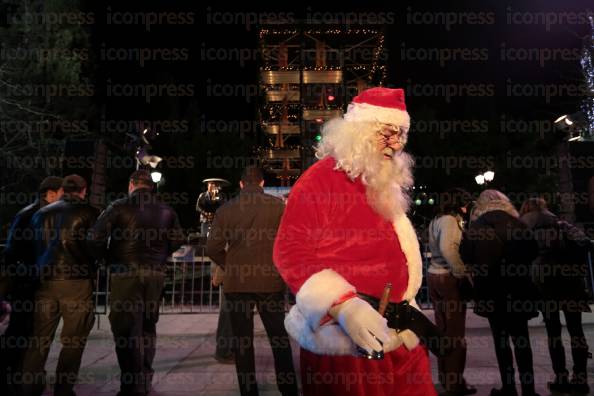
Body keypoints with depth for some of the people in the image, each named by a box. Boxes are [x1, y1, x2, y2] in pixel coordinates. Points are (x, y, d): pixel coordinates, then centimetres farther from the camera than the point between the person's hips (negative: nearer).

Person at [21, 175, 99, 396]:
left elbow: (32, 246, 14)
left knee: (40, 337, 13)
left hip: (45, 281, 5)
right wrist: (91, 267, 8)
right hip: (76, 281, -5)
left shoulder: (41, 213, 13)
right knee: (74, 339, 5)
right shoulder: (88, 213, -2)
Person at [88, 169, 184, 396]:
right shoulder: (166, 211, 6)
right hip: (156, 274, 5)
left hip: (125, 274, -4)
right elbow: (178, 240, 5)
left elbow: (95, 238, -10)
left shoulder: (119, 207, -4)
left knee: (126, 329, 2)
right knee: (148, 326, 17)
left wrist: (109, 259, 6)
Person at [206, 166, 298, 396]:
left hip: (236, 283, 1)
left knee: (242, 341, 12)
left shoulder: (225, 209, -1)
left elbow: (213, 249, -2)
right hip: (271, 282, 0)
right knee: (280, 338, 13)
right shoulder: (278, 206, -5)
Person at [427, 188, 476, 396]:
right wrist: (463, 273, -20)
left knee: (443, 328, 14)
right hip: (449, 278, -9)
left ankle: (444, 376, 25)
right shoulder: (449, 220, -12)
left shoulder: (436, 220, 16)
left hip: (434, 275, 9)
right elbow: (447, 248, -26)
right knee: (456, 331, 0)